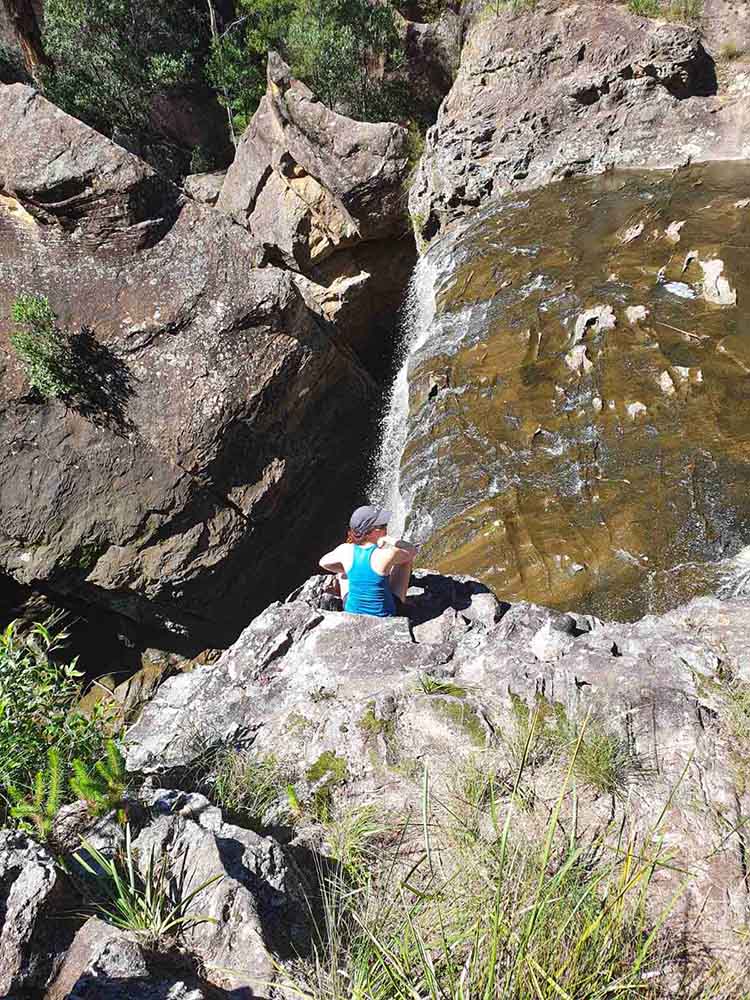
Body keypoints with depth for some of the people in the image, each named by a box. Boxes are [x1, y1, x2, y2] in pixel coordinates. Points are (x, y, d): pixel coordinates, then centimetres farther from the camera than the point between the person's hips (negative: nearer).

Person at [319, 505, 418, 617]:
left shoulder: (346, 550, -18)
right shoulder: (388, 554, -28)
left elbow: (323, 562, 4)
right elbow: (413, 551, -6)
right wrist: (391, 540, 3)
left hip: (351, 609, 3)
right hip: (385, 615, -2)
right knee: (407, 556, 10)